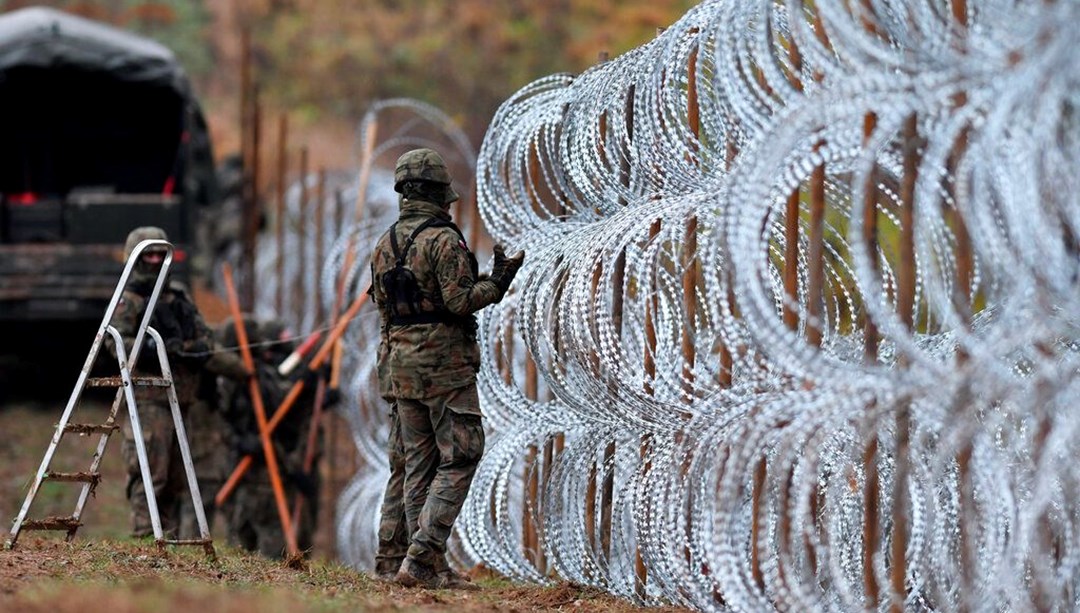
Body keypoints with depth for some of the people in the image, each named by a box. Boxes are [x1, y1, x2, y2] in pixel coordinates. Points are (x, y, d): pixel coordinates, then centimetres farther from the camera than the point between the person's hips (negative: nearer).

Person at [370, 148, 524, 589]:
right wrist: (498, 281, -7)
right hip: (444, 362, -8)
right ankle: (422, 558, -15)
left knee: (415, 461, 10)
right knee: (458, 459, -4)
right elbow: (460, 301, -19)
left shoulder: (384, 244, 11)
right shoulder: (443, 240, -13)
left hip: (399, 363, 8)